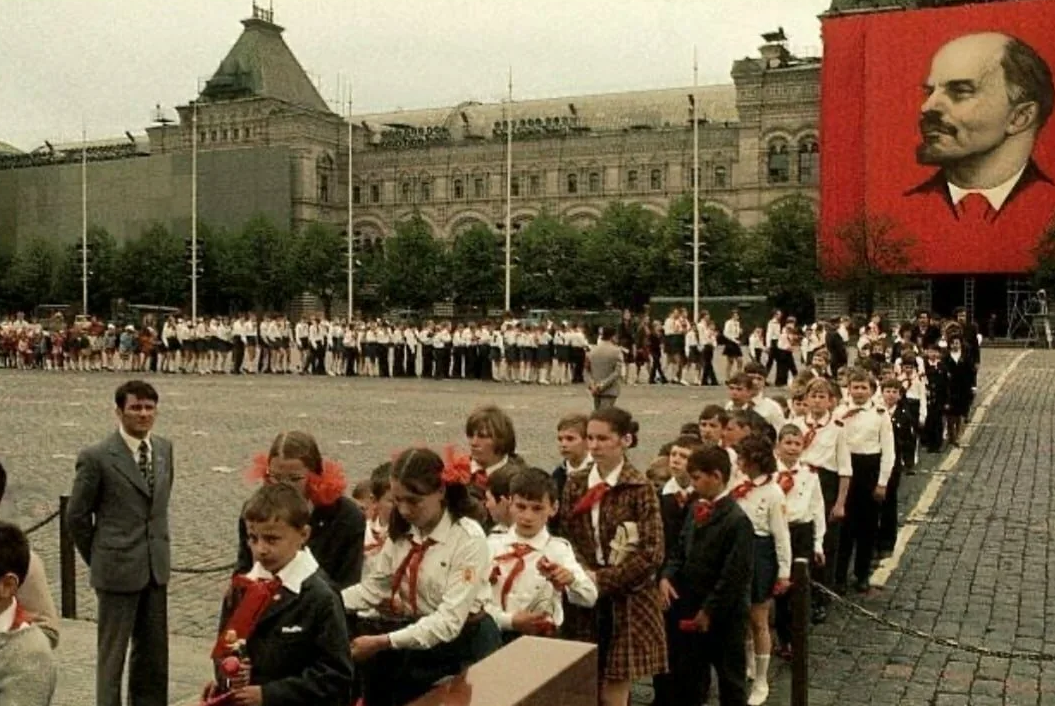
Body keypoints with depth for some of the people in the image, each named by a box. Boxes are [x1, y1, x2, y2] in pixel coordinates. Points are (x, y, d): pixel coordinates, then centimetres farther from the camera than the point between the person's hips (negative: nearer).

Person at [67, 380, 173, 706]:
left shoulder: (165, 449, 5)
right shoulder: (97, 457, -13)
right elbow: (77, 515, -5)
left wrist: (158, 550, 14)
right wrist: (97, 560, 2)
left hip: (156, 568, 5)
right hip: (118, 569, -5)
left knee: (154, 649, 15)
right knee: (113, 651, 6)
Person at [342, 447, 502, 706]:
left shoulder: (468, 538, -21)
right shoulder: (402, 530, -3)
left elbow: (449, 621, -26)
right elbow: (375, 586, 0)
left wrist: (384, 642, -33)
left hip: (462, 645, -5)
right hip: (415, 636, 5)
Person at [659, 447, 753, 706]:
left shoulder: (737, 520, -19)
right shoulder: (696, 509, 5)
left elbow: (734, 576, -20)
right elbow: (680, 550, 13)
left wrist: (710, 610, -16)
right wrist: (666, 576, -6)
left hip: (723, 616, -7)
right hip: (691, 611, 7)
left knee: (730, 680, 11)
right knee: (686, 677, 17)